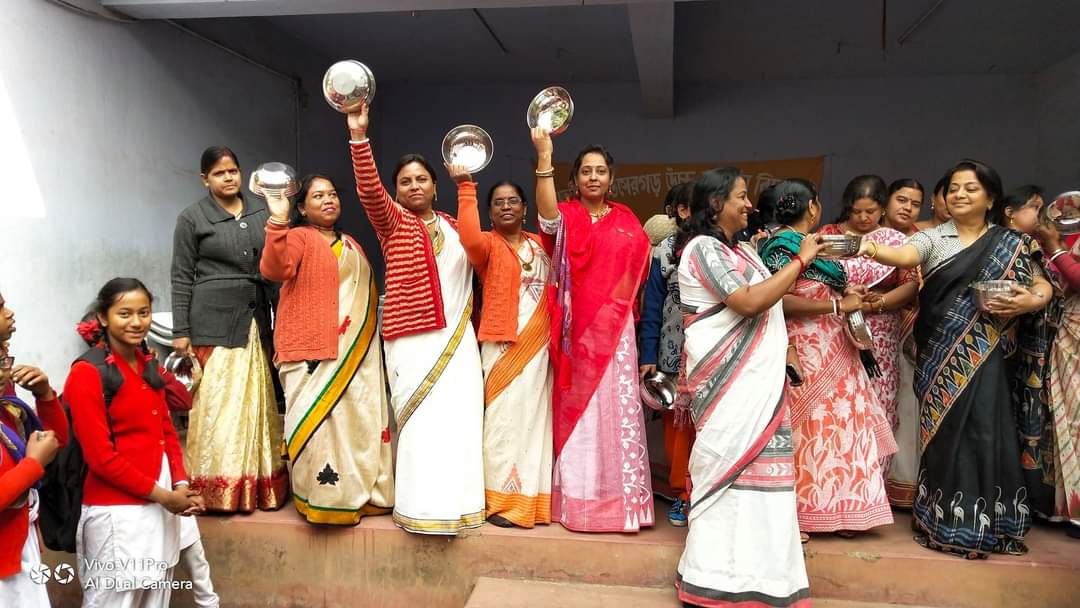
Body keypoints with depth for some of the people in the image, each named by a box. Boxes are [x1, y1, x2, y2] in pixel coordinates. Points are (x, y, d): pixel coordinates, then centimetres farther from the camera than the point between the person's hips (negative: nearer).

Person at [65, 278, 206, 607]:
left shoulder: (148, 364, 10)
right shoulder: (87, 373, -13)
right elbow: (100, 457, -16)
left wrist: (180, 486, -1)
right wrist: (162, 494, -13)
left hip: (159, 506, 7)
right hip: (117, 513, -7)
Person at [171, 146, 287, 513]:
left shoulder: (261, 212, 12)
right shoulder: (192, 218, 2)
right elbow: (181, 278, 0)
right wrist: (180, 332, -6)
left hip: (255, 321, 4)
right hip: (213, 322, -4)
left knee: (256, 402, 6)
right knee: (217, 403, -4)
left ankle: (259, 485, 15)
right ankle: (217, 490, 5)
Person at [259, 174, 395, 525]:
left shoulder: (351, 245, 22)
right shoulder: (298, 237, 0)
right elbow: (273, 270, -20)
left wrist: (368, 344, 21)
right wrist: (277, 221, -29)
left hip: (356, 352, 7)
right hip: (314, 348, -7)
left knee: (360, 418, 7)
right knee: (318, 420, -10)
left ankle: (360, 493, 17)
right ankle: (322, 497, -2)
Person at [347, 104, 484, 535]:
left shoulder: (453, 226, 15)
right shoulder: (392, 221, 3)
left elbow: (477, 261, 27)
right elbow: (368, 189, -17)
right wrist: (359, 136, -27)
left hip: (457, 336, 4)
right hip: (412, 337, -4)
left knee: (459, 419, 3)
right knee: (421, 421, -4)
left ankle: (454, 501, 13)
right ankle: (422, 506, 6)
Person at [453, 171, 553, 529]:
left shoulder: (540, 244, 17)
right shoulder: (487, 245, -1)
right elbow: (469, 238, -22)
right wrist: (465, 187, -23)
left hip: (539, 343, 5)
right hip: (503, 343, -5)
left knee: (536, 416, 8)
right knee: (506, 417, -5)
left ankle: (533, 498, 16)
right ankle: (502, 500, 4)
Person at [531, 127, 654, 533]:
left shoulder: (626, 220, 13)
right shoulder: (565, 217, 2)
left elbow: (639, 269, 16)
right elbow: (546, 215, -23)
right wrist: (544, 156, -32)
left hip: (614, 328, 3)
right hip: (576, 327, -2)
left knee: (616, 406, 1)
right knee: (577, 408, 1)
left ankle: (618, 497, 10)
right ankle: (577, 498, 10)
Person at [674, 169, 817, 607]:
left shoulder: (741, 249, 17)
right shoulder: (704, 248, -11)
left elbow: (774, 300, 17)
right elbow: (750, 302, -20)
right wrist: (800, 260, -12)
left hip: (755, 379, 9)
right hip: (729, 380, -8)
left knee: (752, 465, 10)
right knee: (729, 466, -4)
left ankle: (748, 566, 21)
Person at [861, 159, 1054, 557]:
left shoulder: (1012, 244, 9)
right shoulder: (933, 237, 4)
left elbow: (1043, 286, 11)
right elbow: (905, 256, -16)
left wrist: (1029, 302, -13)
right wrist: (872, 250, -38)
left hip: (983, 354, 0)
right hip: (940, 353, 0)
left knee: (983, 431, -4)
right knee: (943, 432, 0)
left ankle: (983, 524, 9)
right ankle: (945, 521, 11)